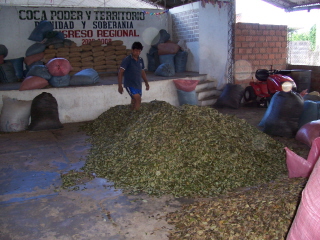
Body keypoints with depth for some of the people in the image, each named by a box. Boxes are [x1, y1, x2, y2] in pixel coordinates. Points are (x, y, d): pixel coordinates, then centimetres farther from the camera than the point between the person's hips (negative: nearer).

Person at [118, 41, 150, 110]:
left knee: (134, 101, 12)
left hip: (138, 84, 6)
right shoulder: (127, 60, -12)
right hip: (129, 84, -6)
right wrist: (120, 86, -17)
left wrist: (146, 83, 22)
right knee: (138, 99, -22)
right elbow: (120, 72, -13)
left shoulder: (140, 60, 7)